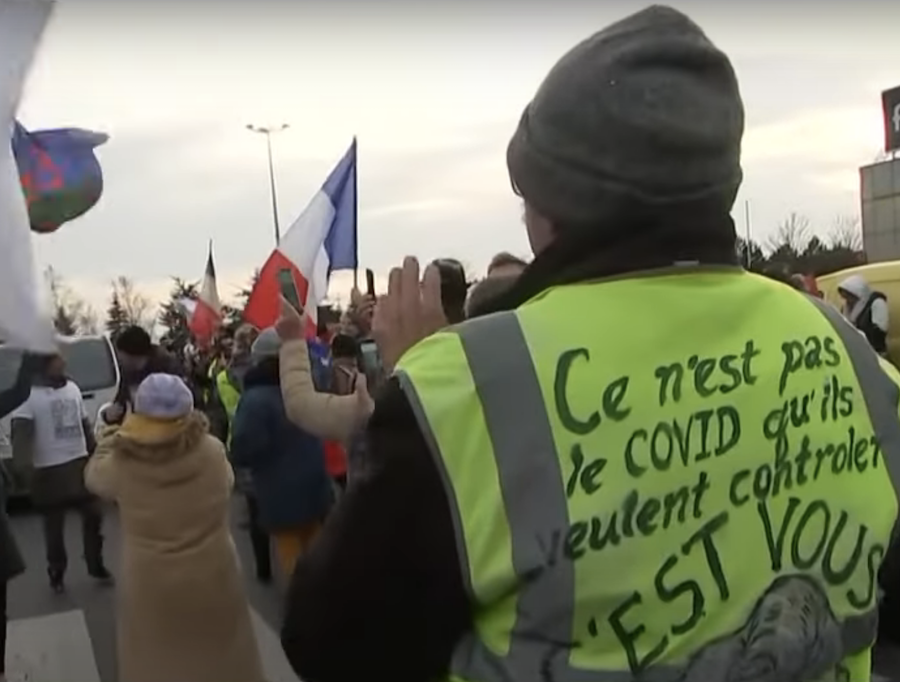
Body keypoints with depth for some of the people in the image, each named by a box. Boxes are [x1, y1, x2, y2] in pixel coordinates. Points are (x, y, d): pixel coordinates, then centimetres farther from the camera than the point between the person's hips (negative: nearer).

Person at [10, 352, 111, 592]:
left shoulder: (72, 388, 8)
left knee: (94, 515, 10)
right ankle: (57, 573, 26)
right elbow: (21, 435, -19)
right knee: (54, 524, 8)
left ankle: (96, 566, 26)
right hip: (50, 470, -5)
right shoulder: (29, 393, -12)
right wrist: (26, 467, -31)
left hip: (81, 463, 5)